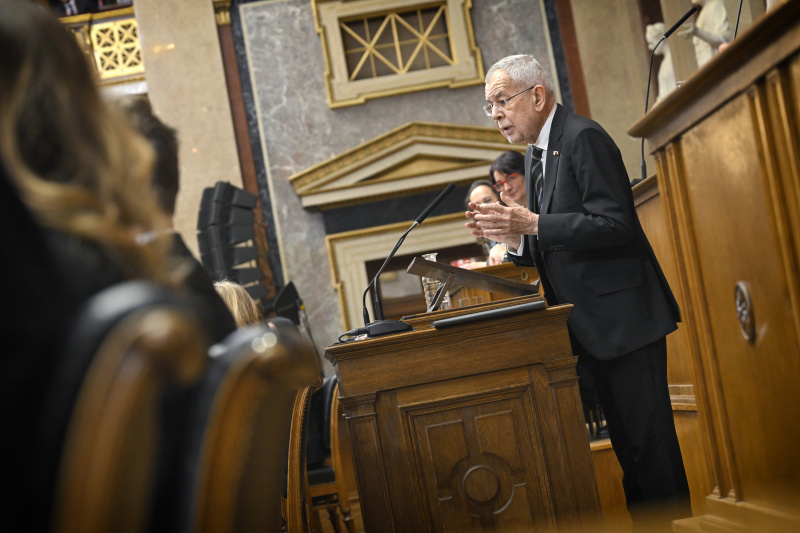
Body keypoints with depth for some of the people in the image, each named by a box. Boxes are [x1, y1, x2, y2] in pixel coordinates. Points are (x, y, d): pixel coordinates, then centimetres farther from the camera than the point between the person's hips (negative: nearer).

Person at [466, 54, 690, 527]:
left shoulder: (583, 137, -12)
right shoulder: (537, 155, 17)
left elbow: (615, 225, -21)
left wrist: (532, 224, -22)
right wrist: (512, 236, 1)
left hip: (624, 319, -9)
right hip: (594, 328, 9)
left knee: (650, 441, -5)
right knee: (628, 445, 15)